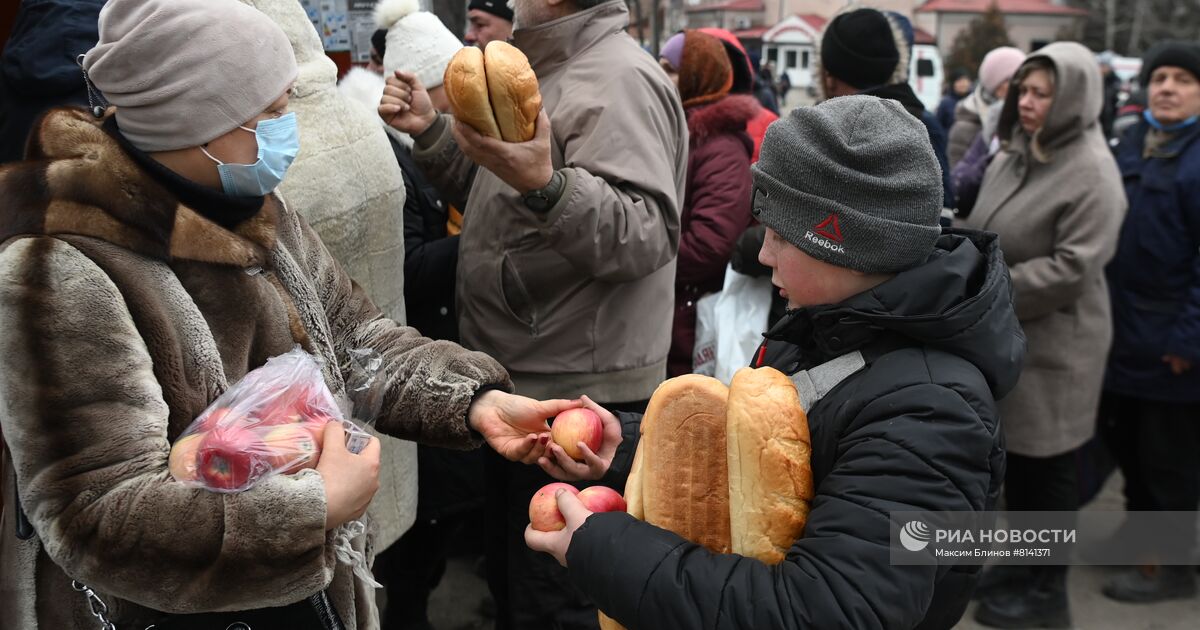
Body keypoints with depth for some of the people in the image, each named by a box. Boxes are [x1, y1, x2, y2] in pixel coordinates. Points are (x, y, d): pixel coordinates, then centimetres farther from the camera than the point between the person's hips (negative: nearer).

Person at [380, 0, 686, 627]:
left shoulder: (618, 80, -18)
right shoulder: (551, 71, 15)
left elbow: (648, 234, -28)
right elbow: (501, 204, 21)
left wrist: (546, 185, -43)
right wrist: (431, 132, 8)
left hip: (577, 394, -10)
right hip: (521, 382, 10)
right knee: (510, 578, 24)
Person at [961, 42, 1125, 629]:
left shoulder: (1091, 171, -18)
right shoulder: (1014, 154, 8)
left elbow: (1072, 267, -23)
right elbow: (982, 231, 16)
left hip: (1053, 343, -8)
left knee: (1047, 466, 5)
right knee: (1016, 456, 19)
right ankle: (1020, 563, 36)